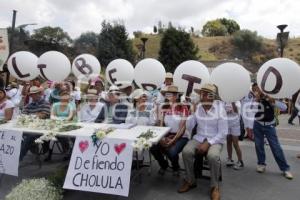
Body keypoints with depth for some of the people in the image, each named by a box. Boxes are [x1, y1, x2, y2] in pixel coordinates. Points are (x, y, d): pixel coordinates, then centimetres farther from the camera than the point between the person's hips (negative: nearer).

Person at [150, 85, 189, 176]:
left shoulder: (183, 108, -9)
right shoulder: (164, 107, 4)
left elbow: (182, 128, -12)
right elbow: (161, 125, 4)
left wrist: (173, 141, -21)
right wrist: (162, 138, -12)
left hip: (181, 137, -4)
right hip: (166, 135, 4)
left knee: (172, 152, -32)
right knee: (153, 148, -21)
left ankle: (176, 167, 8)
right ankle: (164, 165, 12)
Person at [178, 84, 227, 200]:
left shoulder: (220, 110, -9)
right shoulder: (197, 107, 1)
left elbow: (223, 133, -11)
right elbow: (188, 127, -1)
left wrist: (208, 143, -20)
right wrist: (192, 114, -14)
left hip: (215, 140, -3)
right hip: (199, 138, 3)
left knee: (213, 156, -34)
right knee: (186, 151, -25)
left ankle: (214, 186, -6)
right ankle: (190, 181, 0)